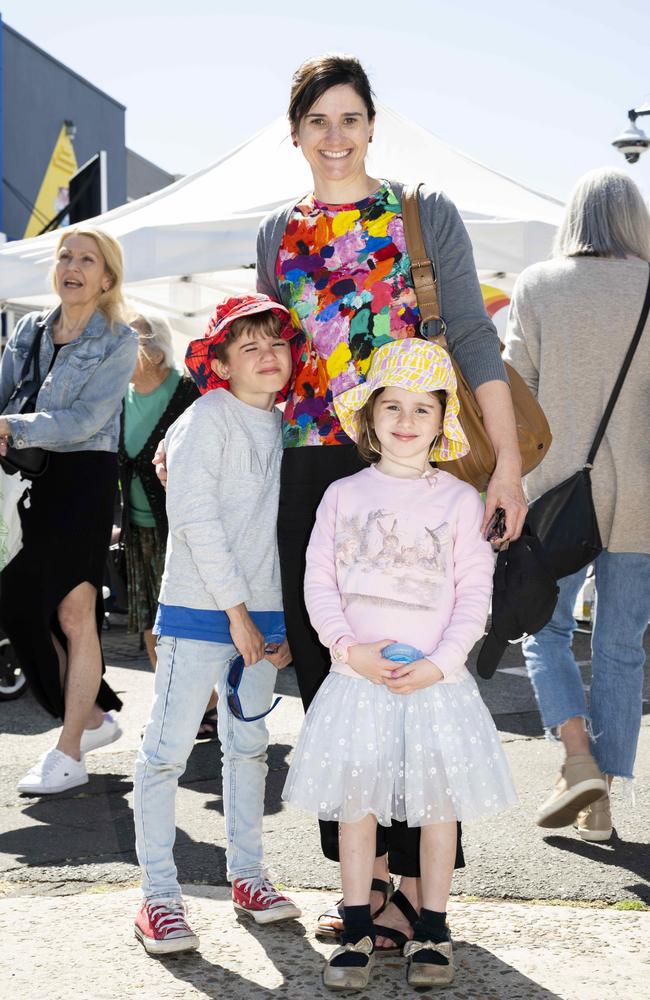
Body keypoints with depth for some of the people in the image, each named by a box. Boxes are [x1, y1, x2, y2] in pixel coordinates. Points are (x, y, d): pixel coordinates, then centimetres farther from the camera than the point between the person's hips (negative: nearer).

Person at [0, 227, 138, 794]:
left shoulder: (118, 340, -3)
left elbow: (87, 419, -15)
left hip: (85, 477, -6)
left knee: (73, 610, -5)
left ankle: (69, 754, 1)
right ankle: (95, 716, 25)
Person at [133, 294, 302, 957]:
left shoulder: (283, 427, 12)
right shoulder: (207, 420, -9)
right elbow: (193, 515, -16)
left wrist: (286, 620, 9)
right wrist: (236, 609, -16)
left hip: (261, 613, 7)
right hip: (201, 608, -7)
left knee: (249, 743, 14)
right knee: (168, 747, -4)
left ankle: (247, 874, 26)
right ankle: (158, 894, 4)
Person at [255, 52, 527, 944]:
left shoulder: (425, 215, 2)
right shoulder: (279, 235, 14)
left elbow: (473, 340, -3)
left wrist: (508, 464, -10)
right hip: (309, 470, 4)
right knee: (330, 675, 6)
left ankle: (417, 883, 8)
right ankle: (366, 873, 17)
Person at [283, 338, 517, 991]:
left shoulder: (459, 501, 1)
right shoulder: (343, 495, 3)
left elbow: (475, 593, -1)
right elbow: (319, 581, 1)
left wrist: (440, 662, -11)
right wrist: (347, 647, -12)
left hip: (435, 677, 0)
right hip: (357, 675, 1)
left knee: (439, 806, 5)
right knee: (355, 803, 5)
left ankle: (431, 932, 19)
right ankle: (357, 931, 18)